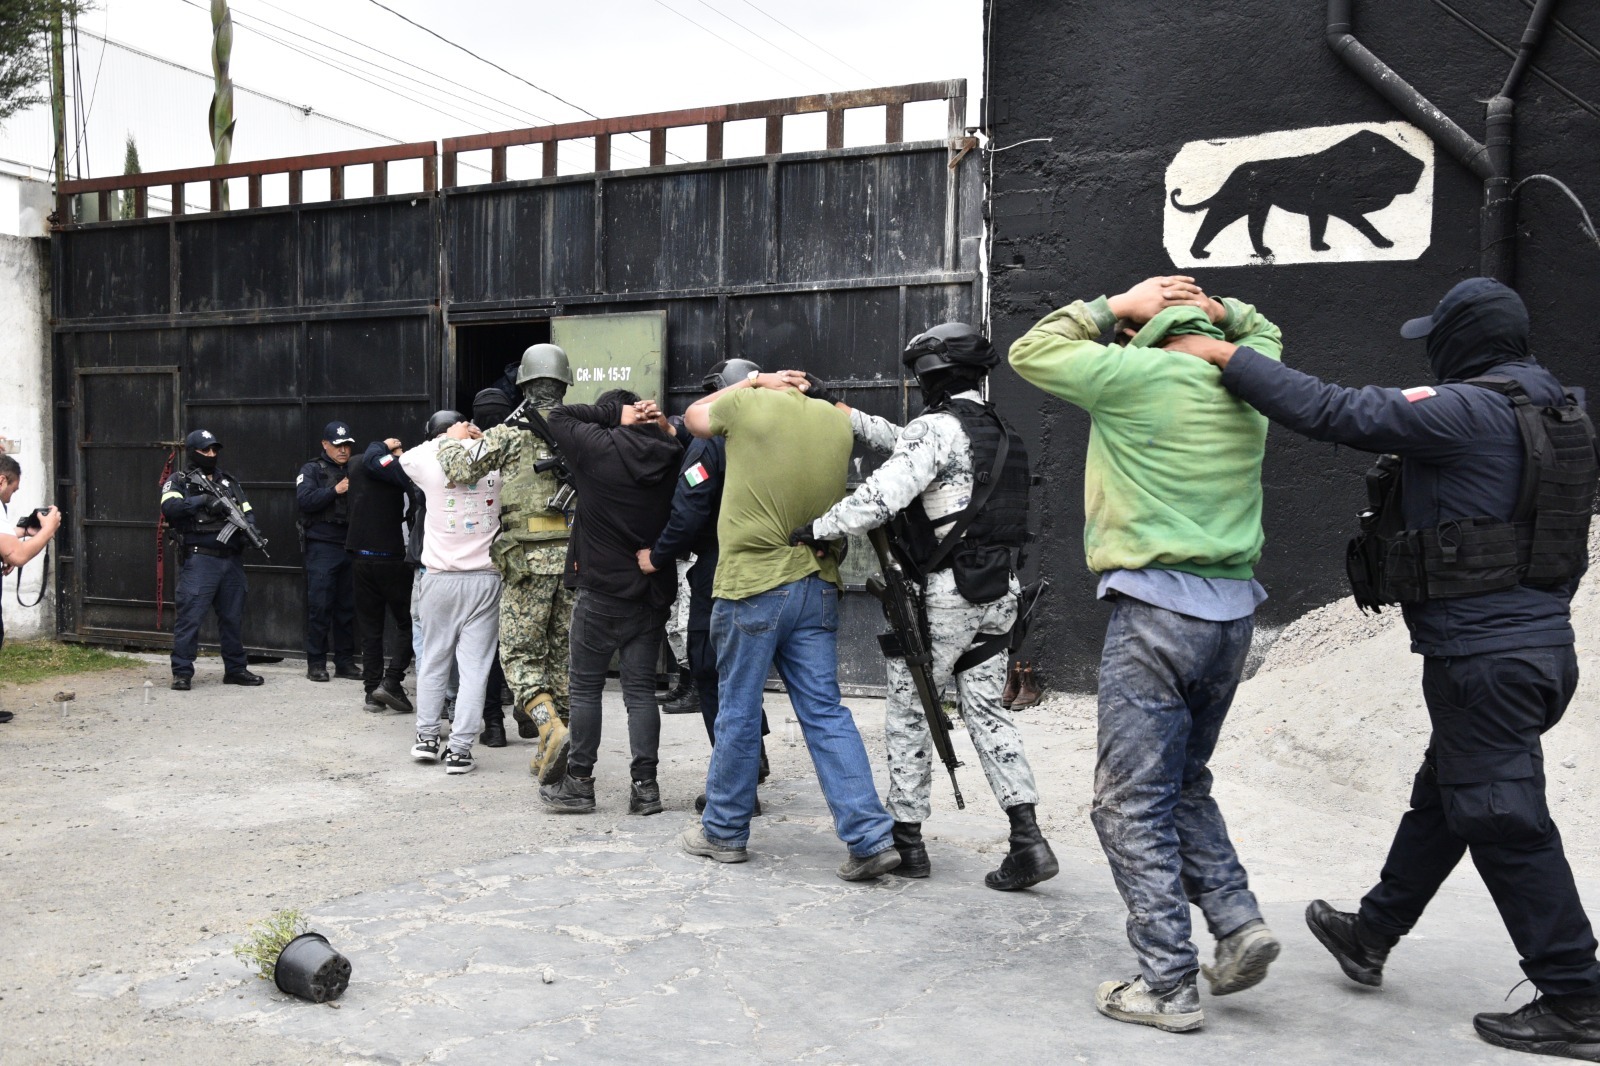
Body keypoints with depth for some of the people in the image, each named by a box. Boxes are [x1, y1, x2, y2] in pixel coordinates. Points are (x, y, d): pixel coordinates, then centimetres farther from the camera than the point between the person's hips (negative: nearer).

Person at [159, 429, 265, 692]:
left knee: (233, 617, 10)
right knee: (190, 616, -6)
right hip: (199, 560, -5)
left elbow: (248, 512, 16)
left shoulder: (229, 481, 17)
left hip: (231, 560, 5)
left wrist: (248, 525, -6)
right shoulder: (179, 481, 2)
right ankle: (182, 673, 0)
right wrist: (203, 499, -24)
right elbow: (170, 508, -16)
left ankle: (236, 669, 20)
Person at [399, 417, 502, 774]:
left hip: (441, 580, 1)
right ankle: (459, 749, -1)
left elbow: (406, 457, 18)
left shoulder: (432, 466, -3)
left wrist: (446, 439, 17)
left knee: (433, 661, 15)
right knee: (474, 667, 1)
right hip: (485, 579, 0)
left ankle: (427, 736, 21)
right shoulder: (496, 467, -3)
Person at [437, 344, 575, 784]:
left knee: (521, 653, 6)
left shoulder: (510, 433, -4)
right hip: (577, 557, 3)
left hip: (529, 560, -3)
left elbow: (461, 469, -2)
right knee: (563, 654, 11)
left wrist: (447, 443, 18)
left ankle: (551, 730, -17)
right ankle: (549, 756, 17)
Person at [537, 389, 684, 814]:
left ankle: (579, 783, 11)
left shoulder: (598, 447, -11)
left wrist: (617, 419, 0)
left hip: (601, 590, -4)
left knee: (585, 686, 6)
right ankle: (645, 786, 7)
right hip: (653, 592, 4)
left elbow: (558, 415, 3)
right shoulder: (669, 456, -1)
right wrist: (661, 426, 6)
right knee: (641, 688, 8)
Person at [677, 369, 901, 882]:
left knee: (738, 713, 8)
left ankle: (724, 831, 22)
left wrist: (755, 381, 19)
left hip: (752, 585, -4)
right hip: (819, 585, 5)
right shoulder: (838, 420, 6)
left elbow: (694, 416, 14)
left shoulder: (748, 404, -6)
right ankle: (871, 837, 1)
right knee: (825, 713, 6)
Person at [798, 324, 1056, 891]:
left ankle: (907, 839, 14)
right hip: (1000, 592, 8)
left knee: (907, 712, 6)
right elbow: (903, 444, 25)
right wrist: (841, 410, 27)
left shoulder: (937, 428, -12)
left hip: (947, 593, -8)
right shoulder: (1001, 433, 16)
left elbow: (882, 495, -25)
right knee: (985, 708, 12)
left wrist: (818, 529, -13)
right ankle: (1027, 838, 3)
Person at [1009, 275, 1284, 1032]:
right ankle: (1237, 920, 11)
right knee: (1185, 783, 22)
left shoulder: (1137, 373, -7)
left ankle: (1168, 986, 3)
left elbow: (1029, 353, 5)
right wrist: (1221, 308, 17)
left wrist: (1113, 307, 8)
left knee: (1133, 803, 0)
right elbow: (1261, 330, 34)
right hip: (1233, 608, 7)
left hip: (1157, 607, -7)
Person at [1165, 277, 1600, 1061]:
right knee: (1441, 796, 20)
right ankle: (1370, 936, 35)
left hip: (1484, 656, -10)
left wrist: (1224, 356, -15)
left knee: (1505, 824, 0)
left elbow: (1333, 412, -21)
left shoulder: (1470, 410, -17)